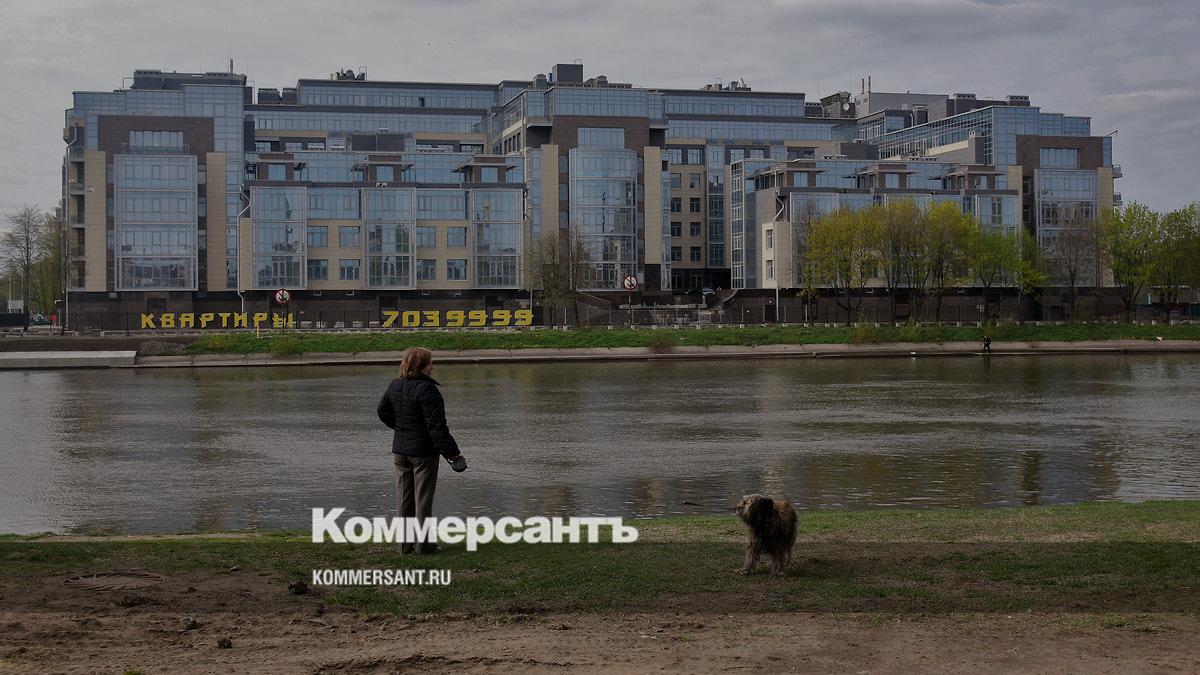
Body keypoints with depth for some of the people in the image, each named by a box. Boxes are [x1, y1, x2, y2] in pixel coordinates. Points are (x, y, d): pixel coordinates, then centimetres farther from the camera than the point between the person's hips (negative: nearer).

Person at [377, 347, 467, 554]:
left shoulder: (395, 386, 4)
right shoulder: (426, 389, -20)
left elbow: (382, 411, 18)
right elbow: (436, 425, -22)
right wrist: (451, 452, -18)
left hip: (400, 449, 7)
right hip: (424, 451, -7)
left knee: (404, 498, 12)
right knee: (423, 498, 2)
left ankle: (405, 543, 17)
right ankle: (423, 544, 6)